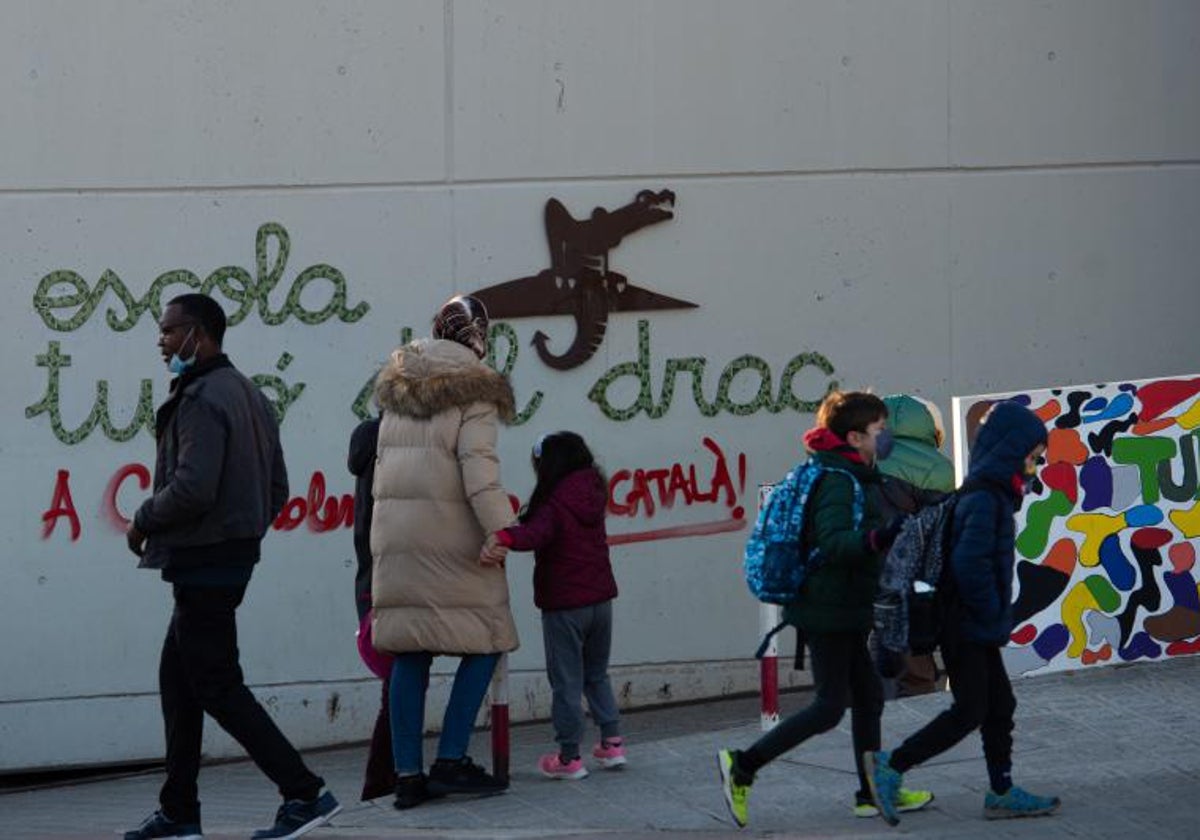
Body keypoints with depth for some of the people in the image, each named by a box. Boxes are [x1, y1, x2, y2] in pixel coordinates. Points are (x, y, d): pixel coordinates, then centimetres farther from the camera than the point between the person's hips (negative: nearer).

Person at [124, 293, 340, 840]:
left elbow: (191, 488, -26)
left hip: (203, 563, -10)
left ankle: (305, 795, -11)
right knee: (177, 678, 14)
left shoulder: (202, 400, -16)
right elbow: (277, 490, 18)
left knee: (218, 688, -7)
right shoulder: (248, 396, 17)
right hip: (235, 555, 10)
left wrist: (142, 523, -10)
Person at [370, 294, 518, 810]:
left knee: (409, 650, 6)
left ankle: (407, 774, 2)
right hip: (450, 529, -6)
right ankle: (451, 761, -5)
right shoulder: (474, 392, -5)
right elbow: (479, 465, -16)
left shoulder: (398, 386, 15)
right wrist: (500, 528, -20)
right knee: (484, 641, 3)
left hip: (394, 530, 6)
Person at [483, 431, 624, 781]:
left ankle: (569, 756, 3)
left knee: (566, 681, 0)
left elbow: (535, 533, -35)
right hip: (600, 599, 7)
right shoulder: (592, 498, 7)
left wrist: (503, 536, -50)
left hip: (564, 605, -7)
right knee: (597, 675, 21)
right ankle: (612, 742, 15)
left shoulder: (554, 506, -15)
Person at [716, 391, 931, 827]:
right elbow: (832, 543, -32)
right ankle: (742, 766, -2)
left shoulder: (853, 479, 14)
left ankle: (873, 791, 19)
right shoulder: (838, 482, -18)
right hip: (829, 612, -10)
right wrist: (879, 538, -44)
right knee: (829, 707, -6)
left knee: (868, 697, 13)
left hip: (845, 612, 10)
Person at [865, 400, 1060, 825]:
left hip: (976, 629, 10)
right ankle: (891, 765, -1)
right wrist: (991, 612, -18)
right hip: (966, 628, -10)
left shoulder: (991, 494, 14)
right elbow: (970, 563, -29)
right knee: (969, 711, -7)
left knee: (999, 706, 12)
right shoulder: (984, 499, -18)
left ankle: (1002, 793, 17)